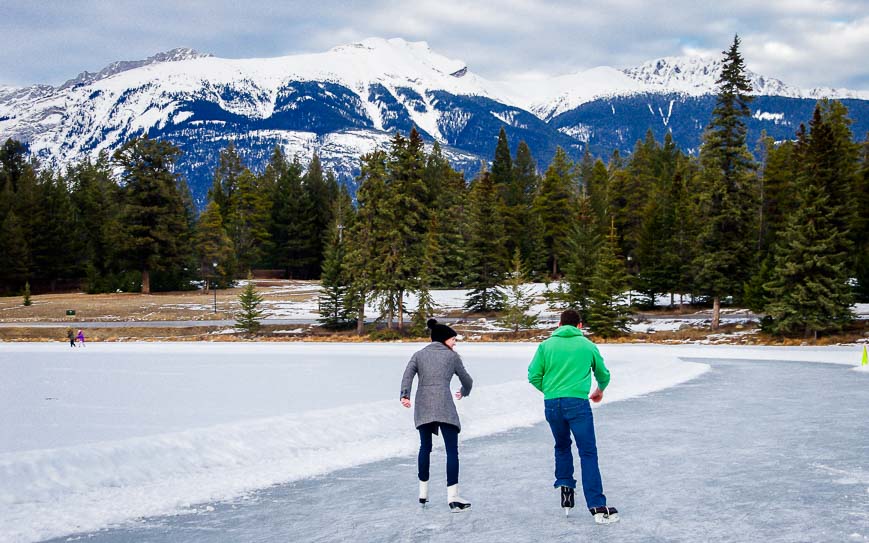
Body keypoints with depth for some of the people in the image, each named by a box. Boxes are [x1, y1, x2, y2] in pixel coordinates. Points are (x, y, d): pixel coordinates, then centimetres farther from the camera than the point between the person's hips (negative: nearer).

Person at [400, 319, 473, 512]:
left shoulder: (419, 355, 15)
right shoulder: (452, 356, 11)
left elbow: (407, 375, -3)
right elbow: (466, 380, 20)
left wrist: (404, 396, -15)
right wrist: (464, 392, 41)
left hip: (422, 407, 4)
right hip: (444, 407, -4)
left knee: (425, 447, 20)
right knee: (452, 450, -2)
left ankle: (423, 493, 24)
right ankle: (452, 497, -10)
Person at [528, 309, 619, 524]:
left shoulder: (546, 345, 9)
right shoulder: (588, 345, 10)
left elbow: (533, 376, 4)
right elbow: (603, 374, 23)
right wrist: (600, 390, 45)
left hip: (552, 404, 2)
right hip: (577, 403, -2)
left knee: (562, 447, 25)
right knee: (588, 453, -1)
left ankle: (565, 487, 17)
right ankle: (597, 507, -6)